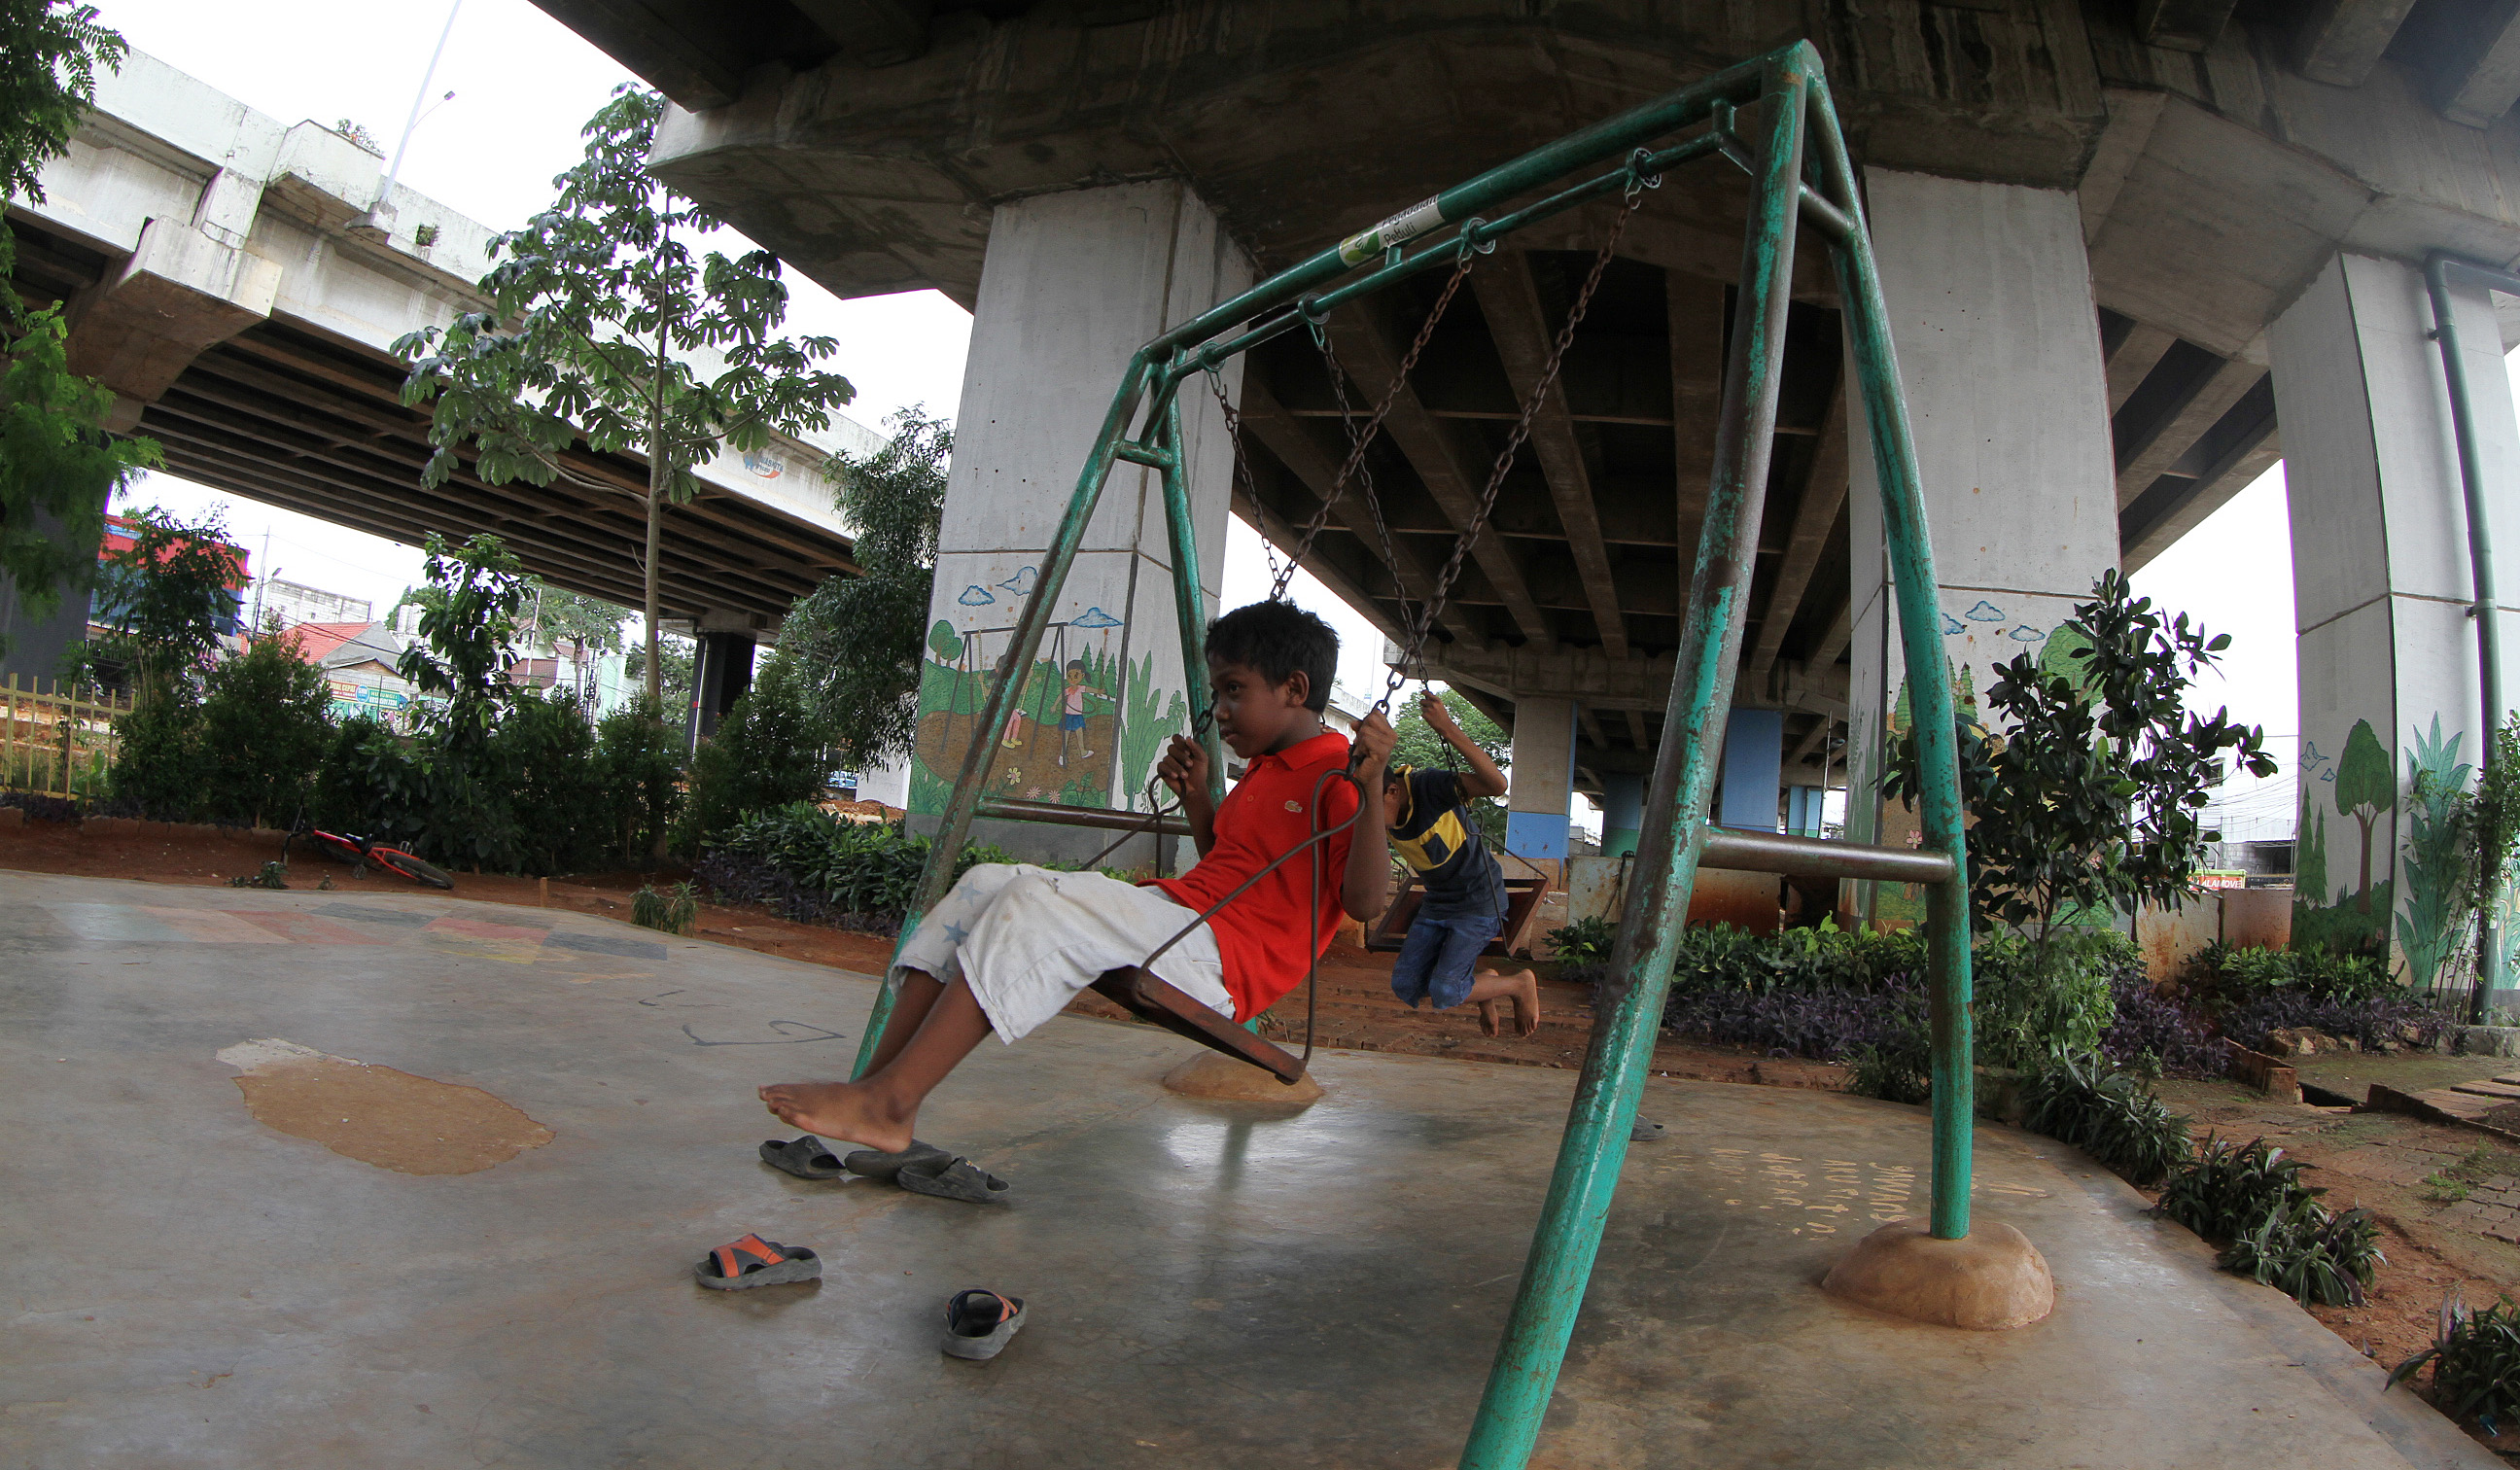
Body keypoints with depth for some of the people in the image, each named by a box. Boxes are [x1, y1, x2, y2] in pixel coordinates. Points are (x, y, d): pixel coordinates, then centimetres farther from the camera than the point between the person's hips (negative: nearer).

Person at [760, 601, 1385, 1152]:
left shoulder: (1335, 780, -6)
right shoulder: (1263, 770, 23)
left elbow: (1364, 902, -19)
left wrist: (1370, 787, -28)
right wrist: (1196, 797, 22)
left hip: (1225, 958, -10)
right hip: (1173, 918, 10)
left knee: (1041, 905, -31)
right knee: (989, 883, -2)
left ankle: (890, 1103, -29)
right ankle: (875, 1087, -13)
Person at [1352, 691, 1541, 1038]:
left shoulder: (1429, 786, -30)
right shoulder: (1379, 801, -12)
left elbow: (1496, 784, -45)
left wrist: (1448, 729, -56)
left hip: (1479, 902, -7)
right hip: (1437, 903, 7)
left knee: (1443, 992, -13)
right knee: (1405, 987, 1)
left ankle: (1521, 984, 13)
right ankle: (1483, 985, 27)